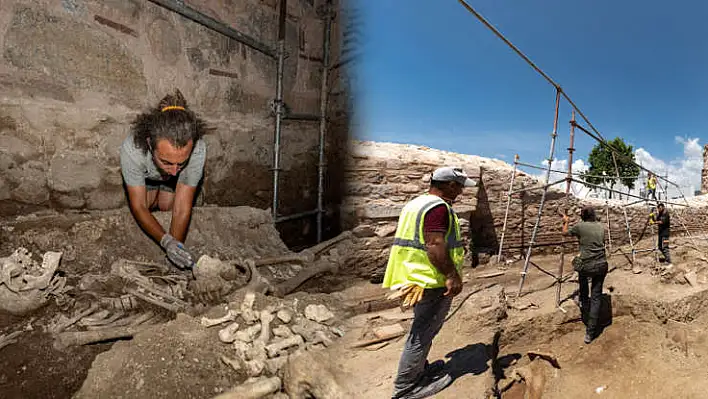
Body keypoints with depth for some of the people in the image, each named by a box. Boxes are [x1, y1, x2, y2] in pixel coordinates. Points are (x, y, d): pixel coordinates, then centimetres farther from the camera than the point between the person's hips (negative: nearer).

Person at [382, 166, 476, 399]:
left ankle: (419, 370, 36)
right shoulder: (438, 207, -18)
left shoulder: (416, 203, 15)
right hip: (431, 280, -10)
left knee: (422, 330, 22)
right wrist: (452, 275, -23)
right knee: (423, 333, 0)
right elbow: (434, 244, -26)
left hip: (417, 277, 10)